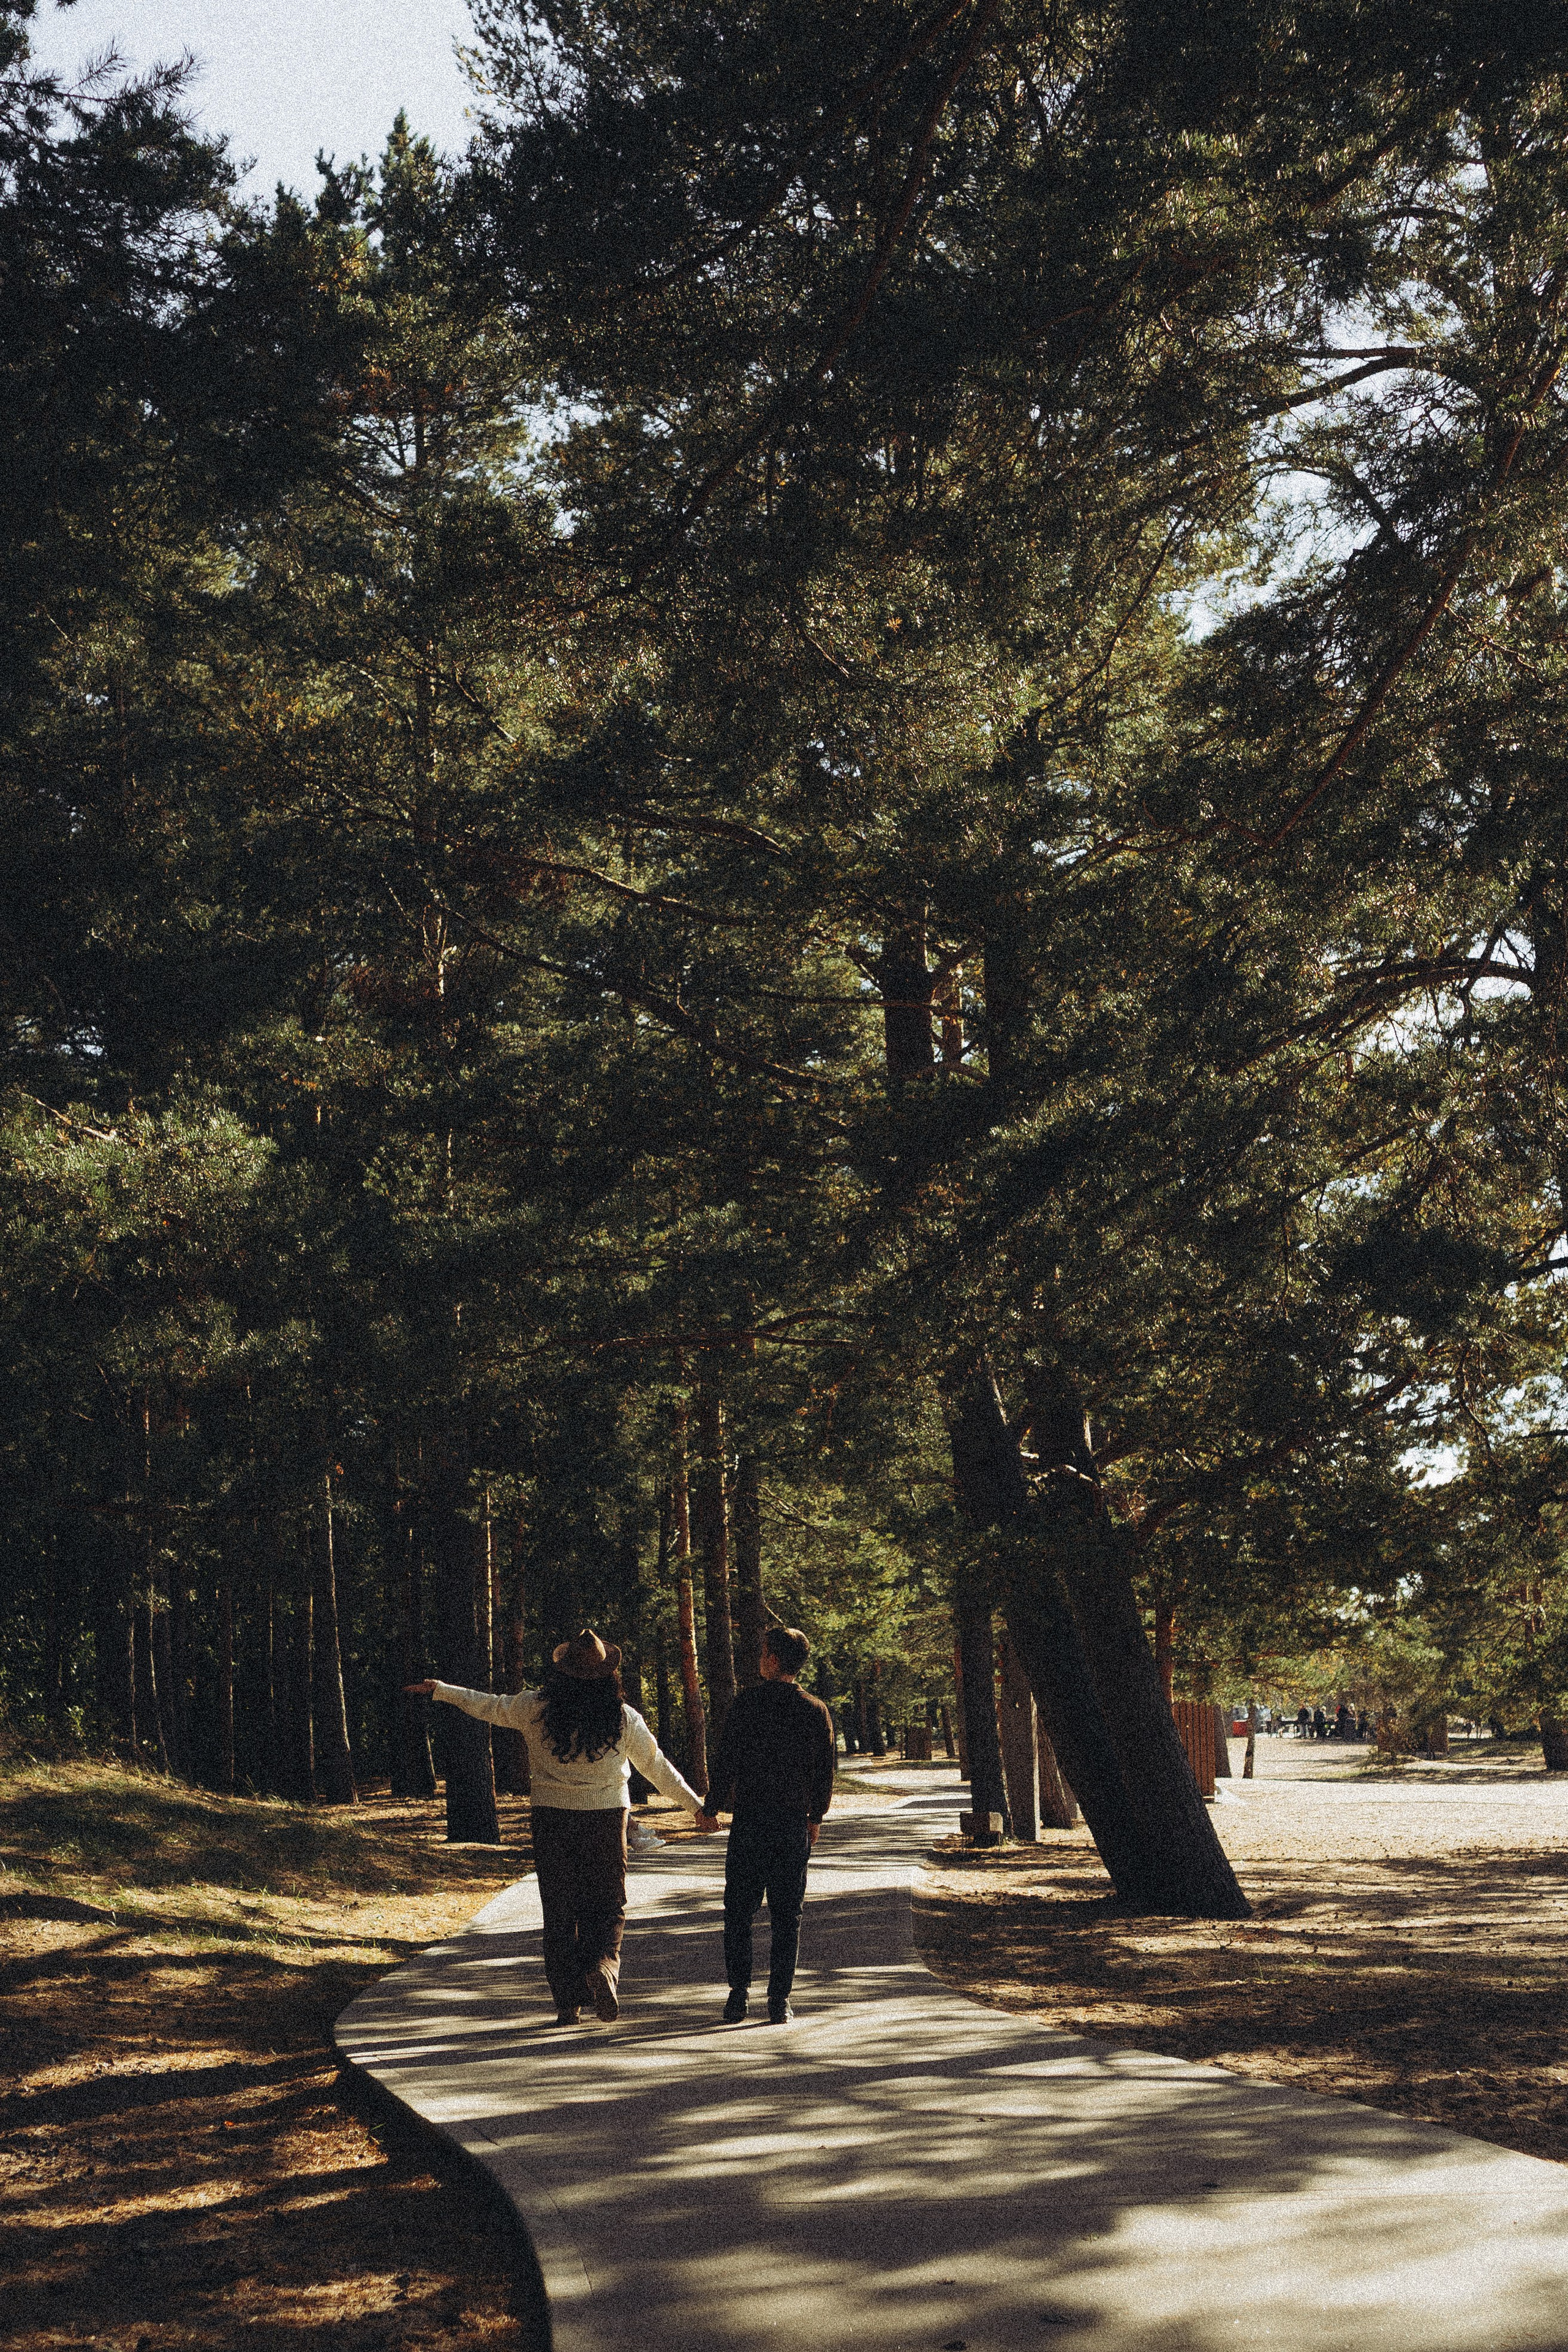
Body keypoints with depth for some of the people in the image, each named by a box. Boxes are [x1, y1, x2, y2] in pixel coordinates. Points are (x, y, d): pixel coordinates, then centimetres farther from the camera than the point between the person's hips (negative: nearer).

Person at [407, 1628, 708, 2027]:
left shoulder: (537, 1708, -6)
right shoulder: (623, 1718, -5)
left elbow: (489, 1706, 7)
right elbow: (657, 1766, 2)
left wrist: (439, 1691, 22)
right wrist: (695, 1803, 14)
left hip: (553, 1818, 1)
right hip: (607, 1816, -1)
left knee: (559, 1910, 9)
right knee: (609, 1904, 11)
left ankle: (567, 2003, 8)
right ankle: (601, 1963, -19)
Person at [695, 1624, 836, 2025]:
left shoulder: (746, 1704, -7)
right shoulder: (816, 1711, 1)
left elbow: (726, 1762, -4)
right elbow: (825, 1771, 7)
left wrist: (712, 1809, 9)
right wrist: (815, 1818, 21)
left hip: (749, 1820, -2)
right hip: (794, 1823, 2)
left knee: (739, 1910, 7)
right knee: (787, 1914, 7)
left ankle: (739, 1992, 0)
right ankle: (779, 2000, 5)